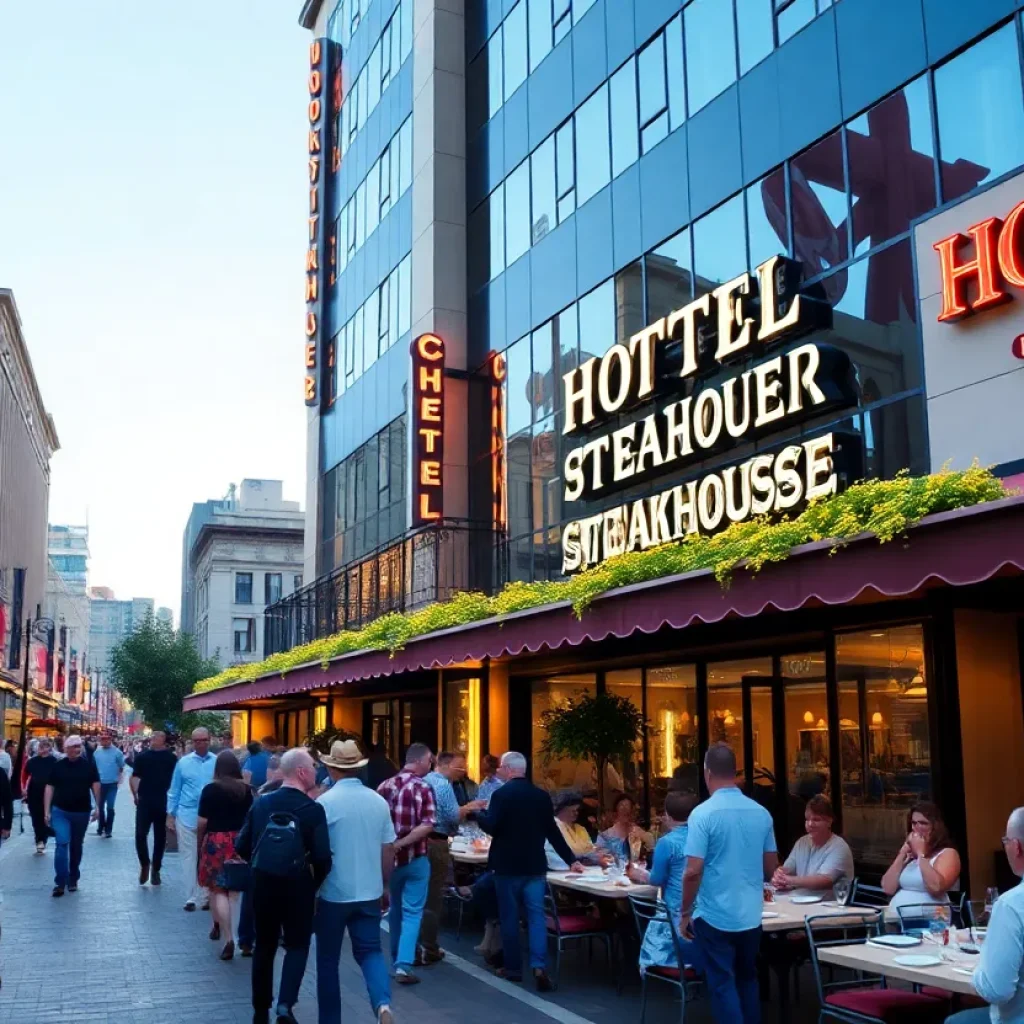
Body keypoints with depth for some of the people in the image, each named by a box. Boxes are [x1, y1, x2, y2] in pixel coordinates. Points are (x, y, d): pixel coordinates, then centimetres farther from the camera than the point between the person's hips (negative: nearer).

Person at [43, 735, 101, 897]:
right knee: (62, 843, -13)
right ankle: (60, 882, -8)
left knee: (76, 846, 12)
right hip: (60, 811, -1)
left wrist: (97, 807, -3)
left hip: (82, 812, 1)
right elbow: (49, 788, 1)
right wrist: (46, 811, -4)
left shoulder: (88, 765, -1)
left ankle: (73, 880, 27)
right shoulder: (58, 766, -2)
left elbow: (96, 785, 2)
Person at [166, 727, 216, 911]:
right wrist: (170, 816, 5)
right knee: (189, 858, 5)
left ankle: (208, 896, 14)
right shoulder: (183, 762, 2)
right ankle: (191, 897, 12)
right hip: (187, 816, 1)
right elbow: (174, 791, 7)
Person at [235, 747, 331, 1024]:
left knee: (265, 946, 18)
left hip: (263, 883, 4)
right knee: (297, 945, 12)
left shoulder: (261, 803, -2)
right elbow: (322, 858, -17)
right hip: (297, 886, -4)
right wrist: (315, 883, 2)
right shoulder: (313, 809, -14)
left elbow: (241, 847, 1)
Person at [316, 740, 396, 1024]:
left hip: (333, 893, -3)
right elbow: (388, 850, 6)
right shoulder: (379, 801, 0)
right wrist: (383, 887, 19)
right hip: (369, 892, 3)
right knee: (370, 951, 11)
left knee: (328, 959, 12)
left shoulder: (325, 802, -13)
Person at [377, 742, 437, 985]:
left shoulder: (385, 786, 2)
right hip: (415, 859, -5)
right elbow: (427, 825, -22)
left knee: (395, 909, 19)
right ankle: (403, 965, -9)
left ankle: (396, 960, 28)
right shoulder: (423, 788, -12)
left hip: (389, 858, 5)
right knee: (412, 912, 0)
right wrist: (401, 843, -19)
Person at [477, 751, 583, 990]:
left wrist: (477, 813, 3)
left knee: (509, 916, 7)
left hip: (507, 865, -3)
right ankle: (539, 966, -10)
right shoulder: (541, 795, 5)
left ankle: (513, 967, 14)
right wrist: (571, 860, 16)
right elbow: (553, 831, 9)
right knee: (536, 915, 3)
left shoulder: (501, 794, -11)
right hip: (534, 865, 4)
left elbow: (491, 827, -16)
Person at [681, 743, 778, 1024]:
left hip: (715, 916, -5)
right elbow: (772, 868, 10)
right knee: (747, 980, 20)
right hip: (751, 915, 5)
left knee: (723, 985, 5)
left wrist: (685, 913, -4)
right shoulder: (761, 813, 0)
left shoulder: (703, 814, -15)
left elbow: (693, 872, -17)